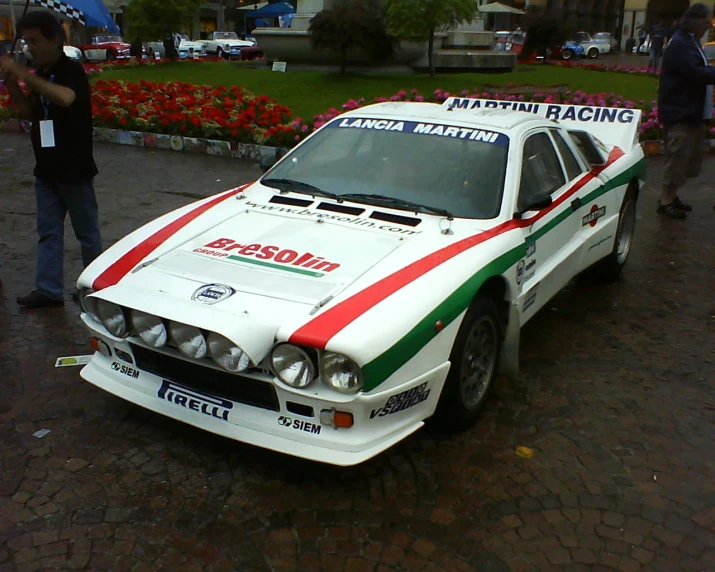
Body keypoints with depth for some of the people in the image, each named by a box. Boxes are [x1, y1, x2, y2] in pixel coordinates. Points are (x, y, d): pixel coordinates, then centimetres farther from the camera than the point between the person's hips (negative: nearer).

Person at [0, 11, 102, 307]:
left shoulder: (72, 71, -13)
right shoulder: (40, 75, 10)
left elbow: (65, 97, -34)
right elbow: (29, 112, 15)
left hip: (74, 169, -8)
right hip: (46, 168, 8)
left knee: (86, 230, 5)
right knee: (48, 232, 8)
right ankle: (49, 289, 13)